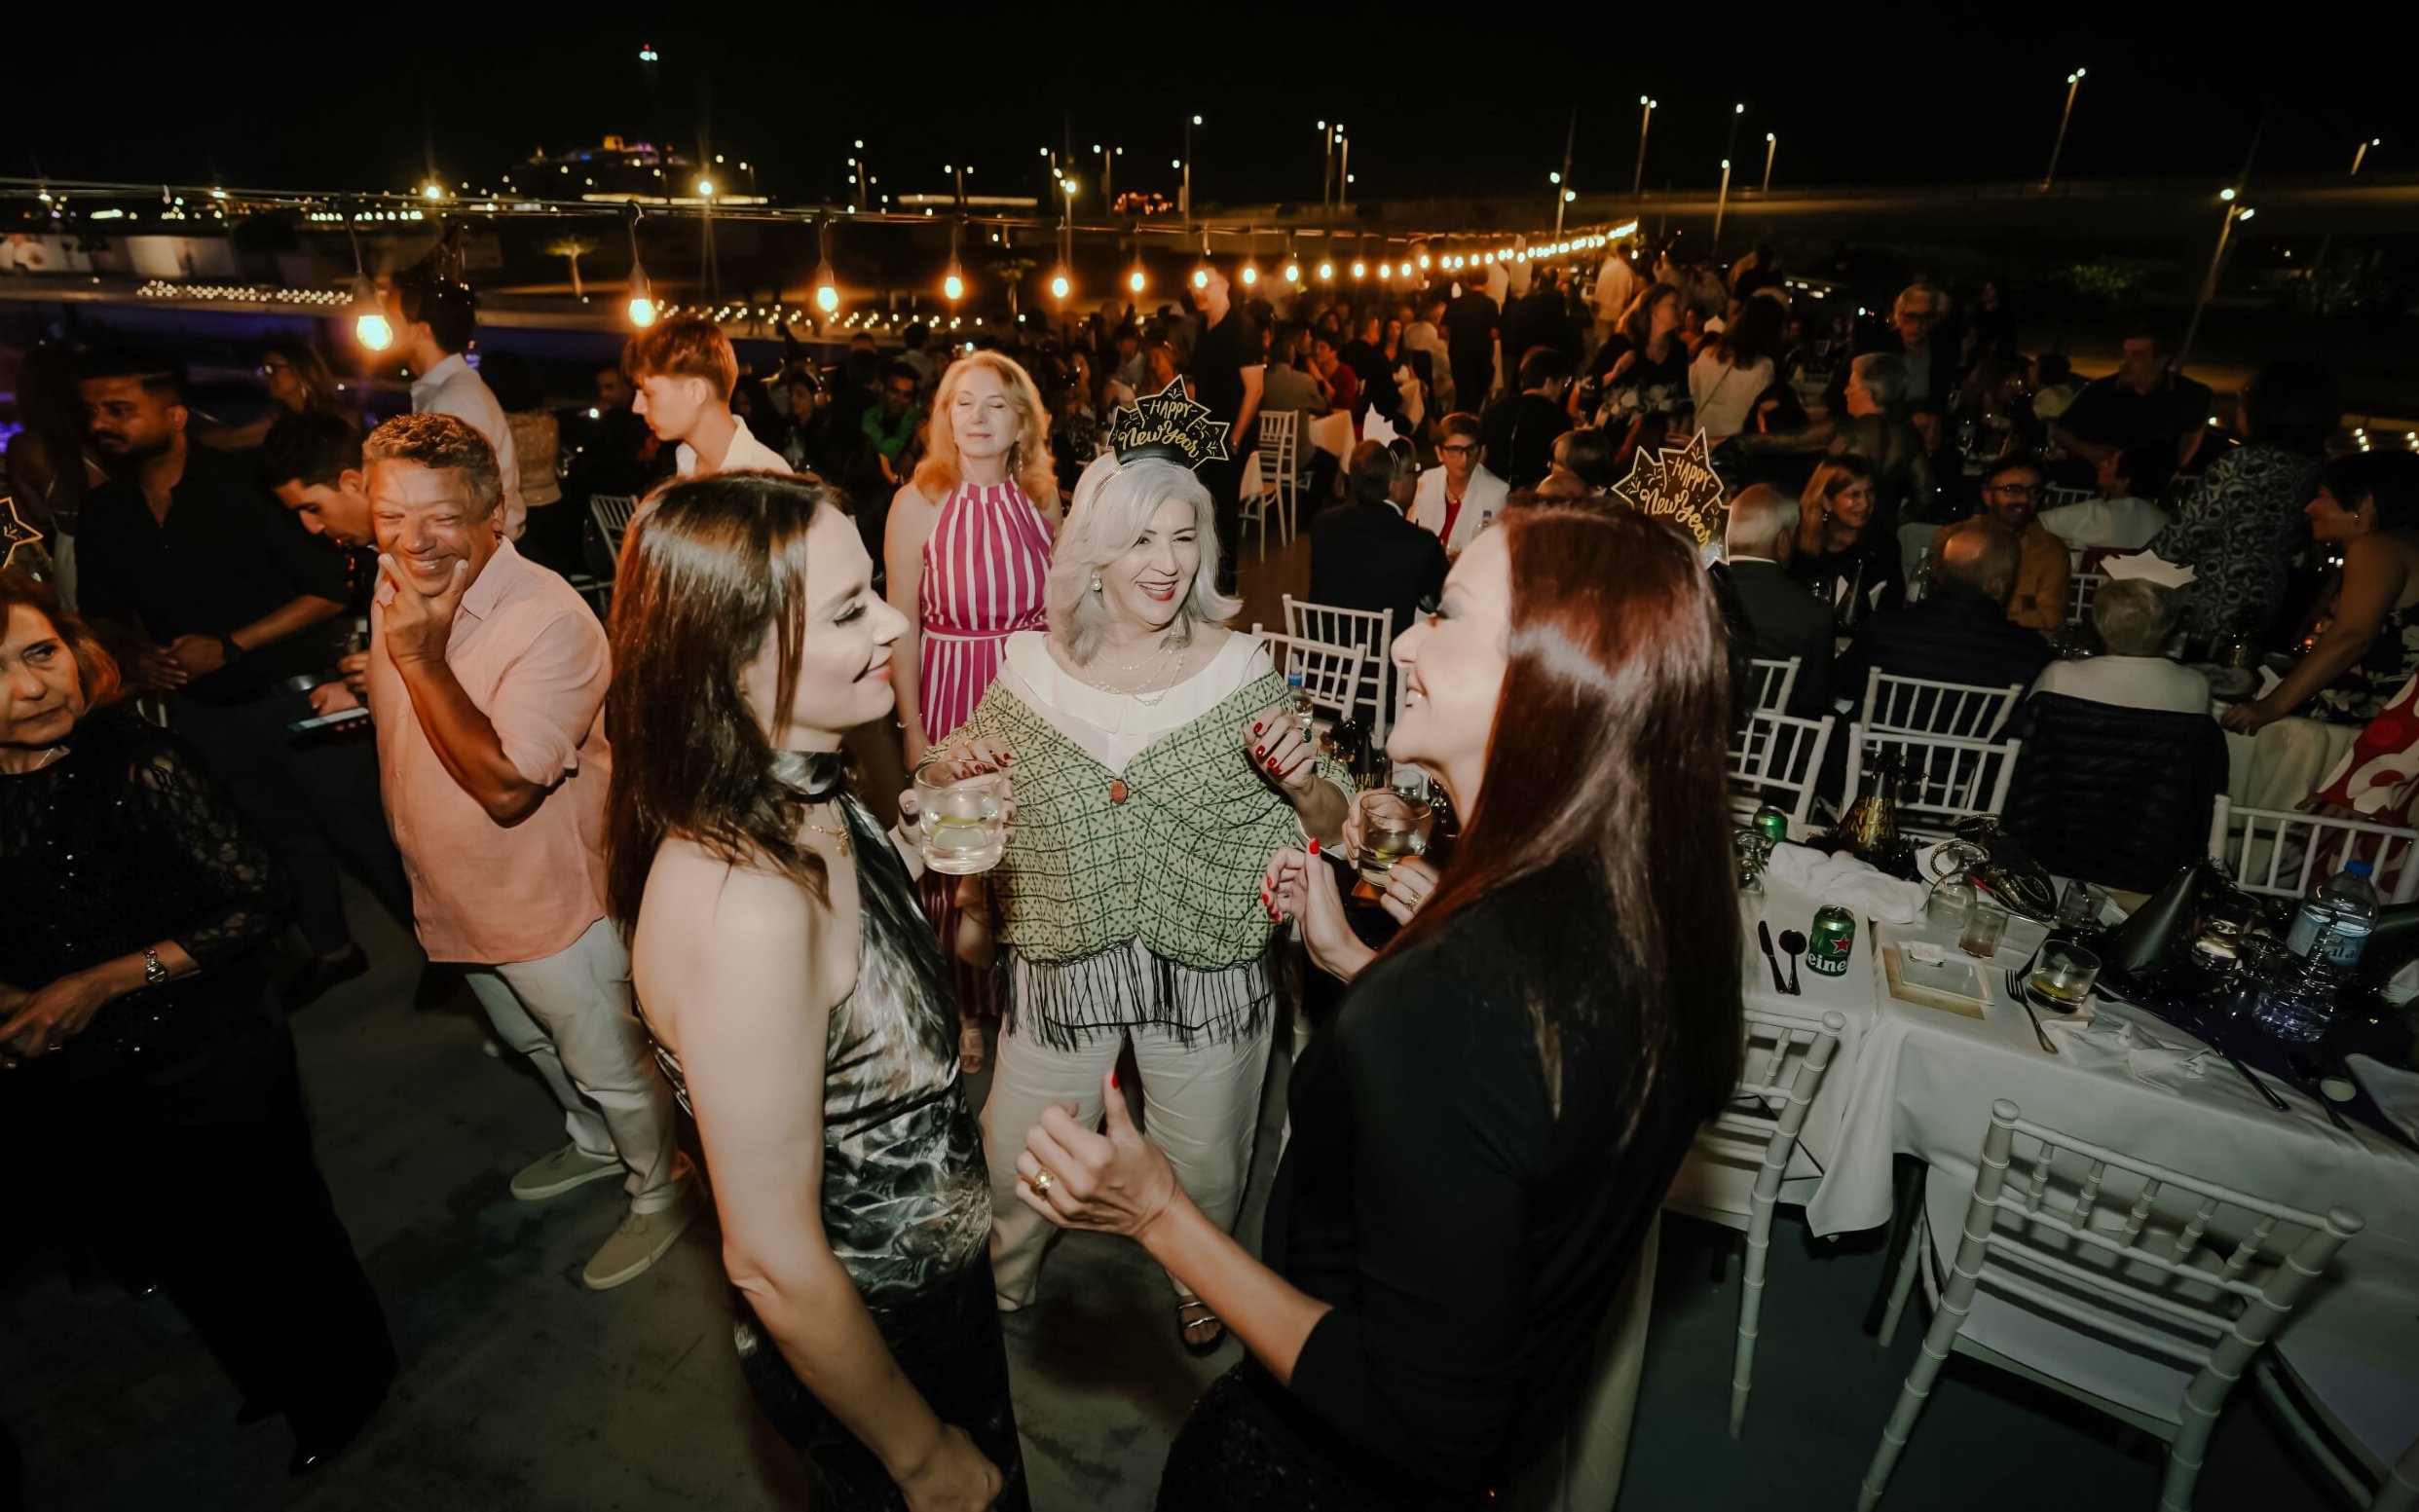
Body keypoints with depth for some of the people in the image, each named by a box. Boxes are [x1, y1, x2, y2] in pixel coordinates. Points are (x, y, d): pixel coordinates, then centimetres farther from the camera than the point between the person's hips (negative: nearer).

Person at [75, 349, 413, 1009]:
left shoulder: (243, 483, -13)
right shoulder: (104, 512, 4)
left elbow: (331, 589, -16)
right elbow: (104, 608, 17)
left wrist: (229, 646, -17)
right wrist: (135, 653, -3)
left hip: (292, 697, -6)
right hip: (203, 711, 6)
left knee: (362, 833, -1)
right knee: (284, 836, 19)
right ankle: (333, 950, 35)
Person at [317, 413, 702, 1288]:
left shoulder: (550, 622, -29)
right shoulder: (397, 587, -1)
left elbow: (506, 786, -31)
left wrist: (423, 661, -32)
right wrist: (356, 694, -2)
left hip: (549, 901, -9)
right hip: (456, 894, 9)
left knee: (609, 1068, 10)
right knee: (532, 1044, 29)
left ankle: (662, 1191, 35)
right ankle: (596, 1145, 54)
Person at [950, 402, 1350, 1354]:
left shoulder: (1236, 669, -9)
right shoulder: (1034, 667, -5)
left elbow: (1327, 827, -3)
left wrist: (1305, 781, -25)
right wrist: (960, 765, -13)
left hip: (1206, 967, -1)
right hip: (1060, 964, 1)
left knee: (1206, 1166, 21)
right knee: (1015, 1165, 18)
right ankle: (1002, 1284, 52)